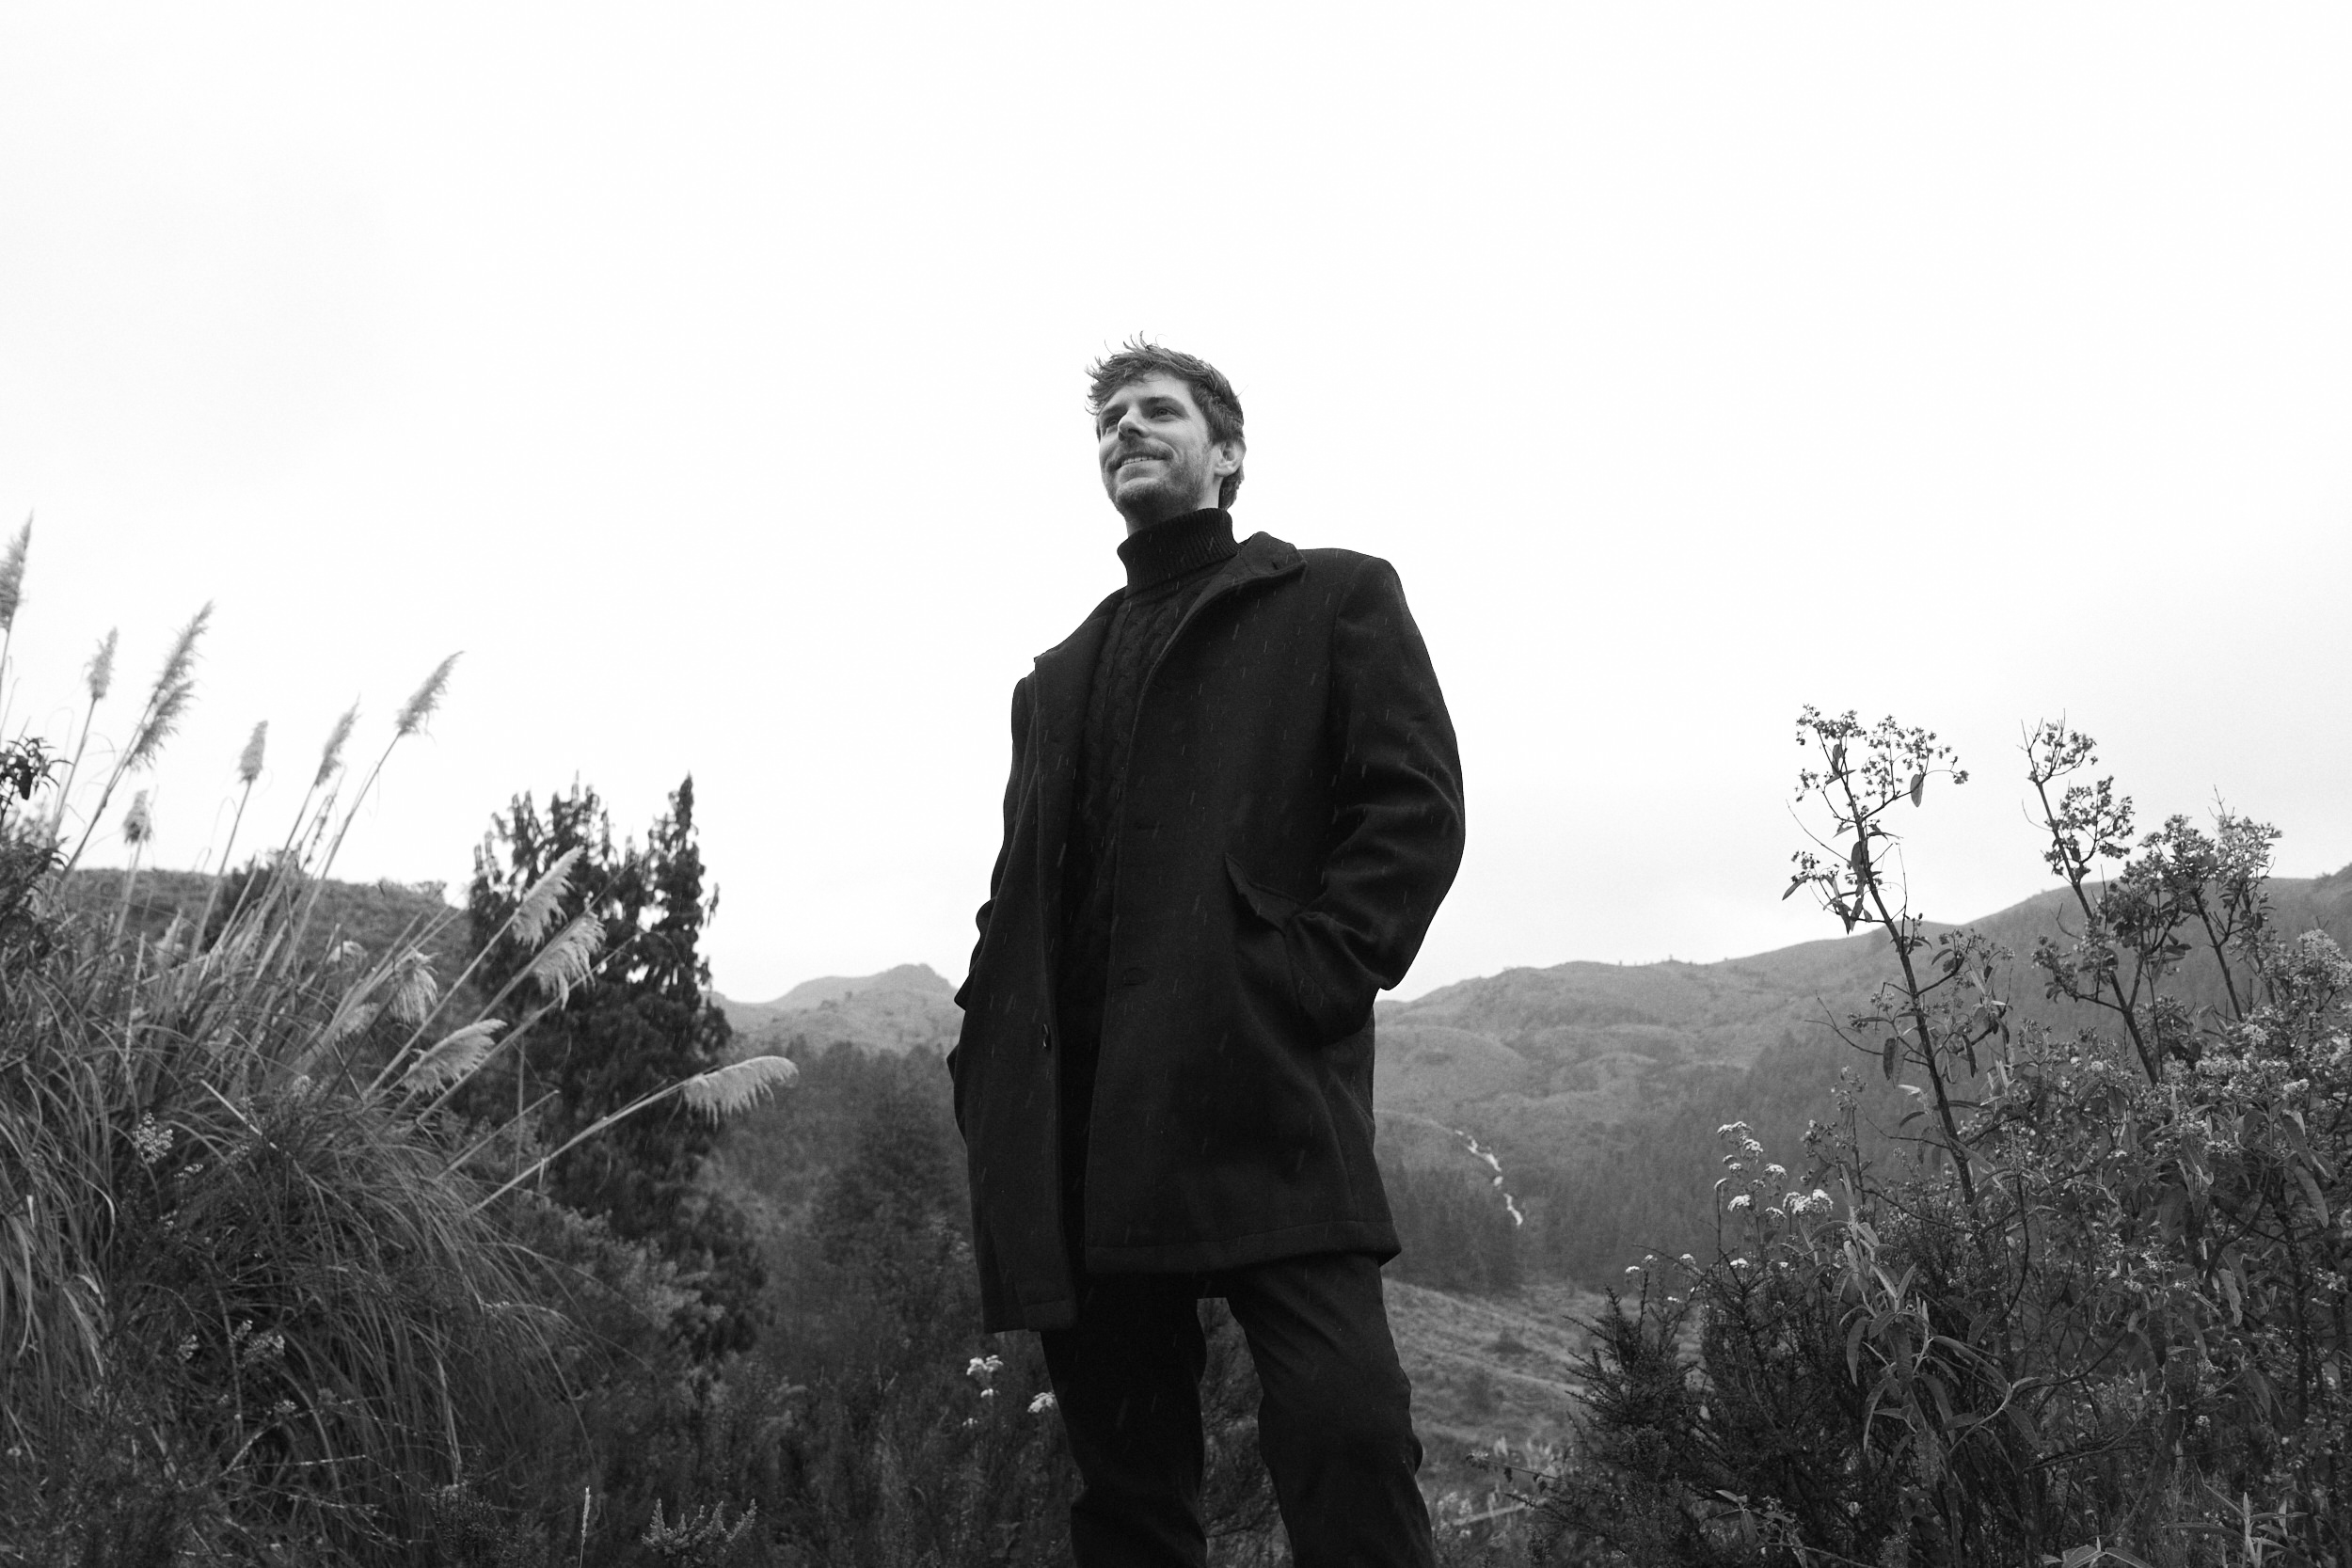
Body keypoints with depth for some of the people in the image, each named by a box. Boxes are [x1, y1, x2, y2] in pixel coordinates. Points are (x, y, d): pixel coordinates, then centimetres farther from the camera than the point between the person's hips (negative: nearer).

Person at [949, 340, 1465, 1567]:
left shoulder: (1332, 601, 12)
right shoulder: (1059, 678, 27)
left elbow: (1416, 808, 0)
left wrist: (1303, 982, -14)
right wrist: (994, 1067, 7)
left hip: (1260, 1090, -5)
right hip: (1078, 1125, 5)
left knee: (1342, 1424, -16)